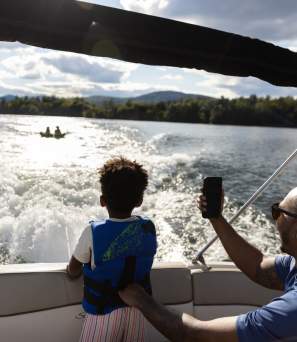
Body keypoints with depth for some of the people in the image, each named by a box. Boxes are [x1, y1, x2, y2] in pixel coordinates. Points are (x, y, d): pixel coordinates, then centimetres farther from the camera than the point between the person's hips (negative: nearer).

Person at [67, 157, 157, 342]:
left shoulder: (93, 232, -22)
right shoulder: (149, 228, -12)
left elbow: (73, 272, -8)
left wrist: (80, 266, 13)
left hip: (104, 312, -3)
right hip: (138, 308, 3)